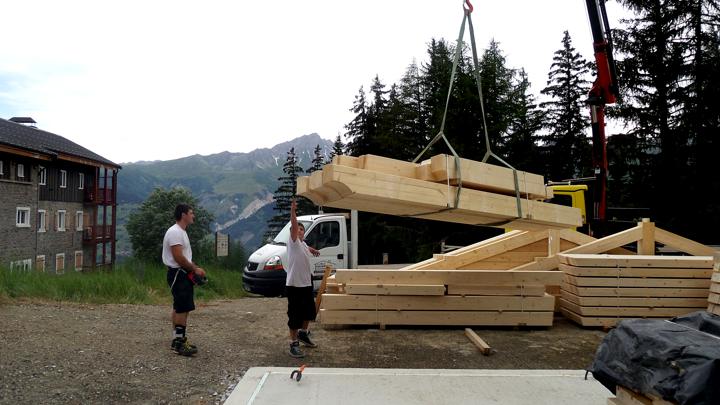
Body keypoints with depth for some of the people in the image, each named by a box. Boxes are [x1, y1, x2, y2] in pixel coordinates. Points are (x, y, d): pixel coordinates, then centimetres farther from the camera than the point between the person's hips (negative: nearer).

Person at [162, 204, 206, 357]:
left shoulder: (181, 232, 17)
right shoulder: (175, 232, -18)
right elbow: (178, 257, -24)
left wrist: (195, 268, 13)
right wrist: (195, 269, -16)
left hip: (183, 274, 11)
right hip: (178, 274, -11)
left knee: (180, 308, 15)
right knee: (182, 308, -12)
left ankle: (177, 339, 22)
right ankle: (179, 342, -10)